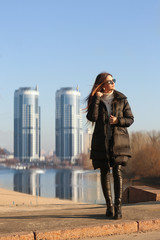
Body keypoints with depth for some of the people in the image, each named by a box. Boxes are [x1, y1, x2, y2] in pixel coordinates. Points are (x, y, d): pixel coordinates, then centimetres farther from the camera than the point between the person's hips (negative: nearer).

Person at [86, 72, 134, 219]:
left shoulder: (121, 99, 4)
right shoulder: (95, 100, 4)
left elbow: (130, 119, 6)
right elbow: (92, 117, -12)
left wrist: (118, 120, -13)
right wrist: (97, 98, -13)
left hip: (118, 140, -1)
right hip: (101, 141, 1)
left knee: (117, 172, -10)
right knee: (104, 172, 4)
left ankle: (118, 206, -9)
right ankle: (109, 205, 15)